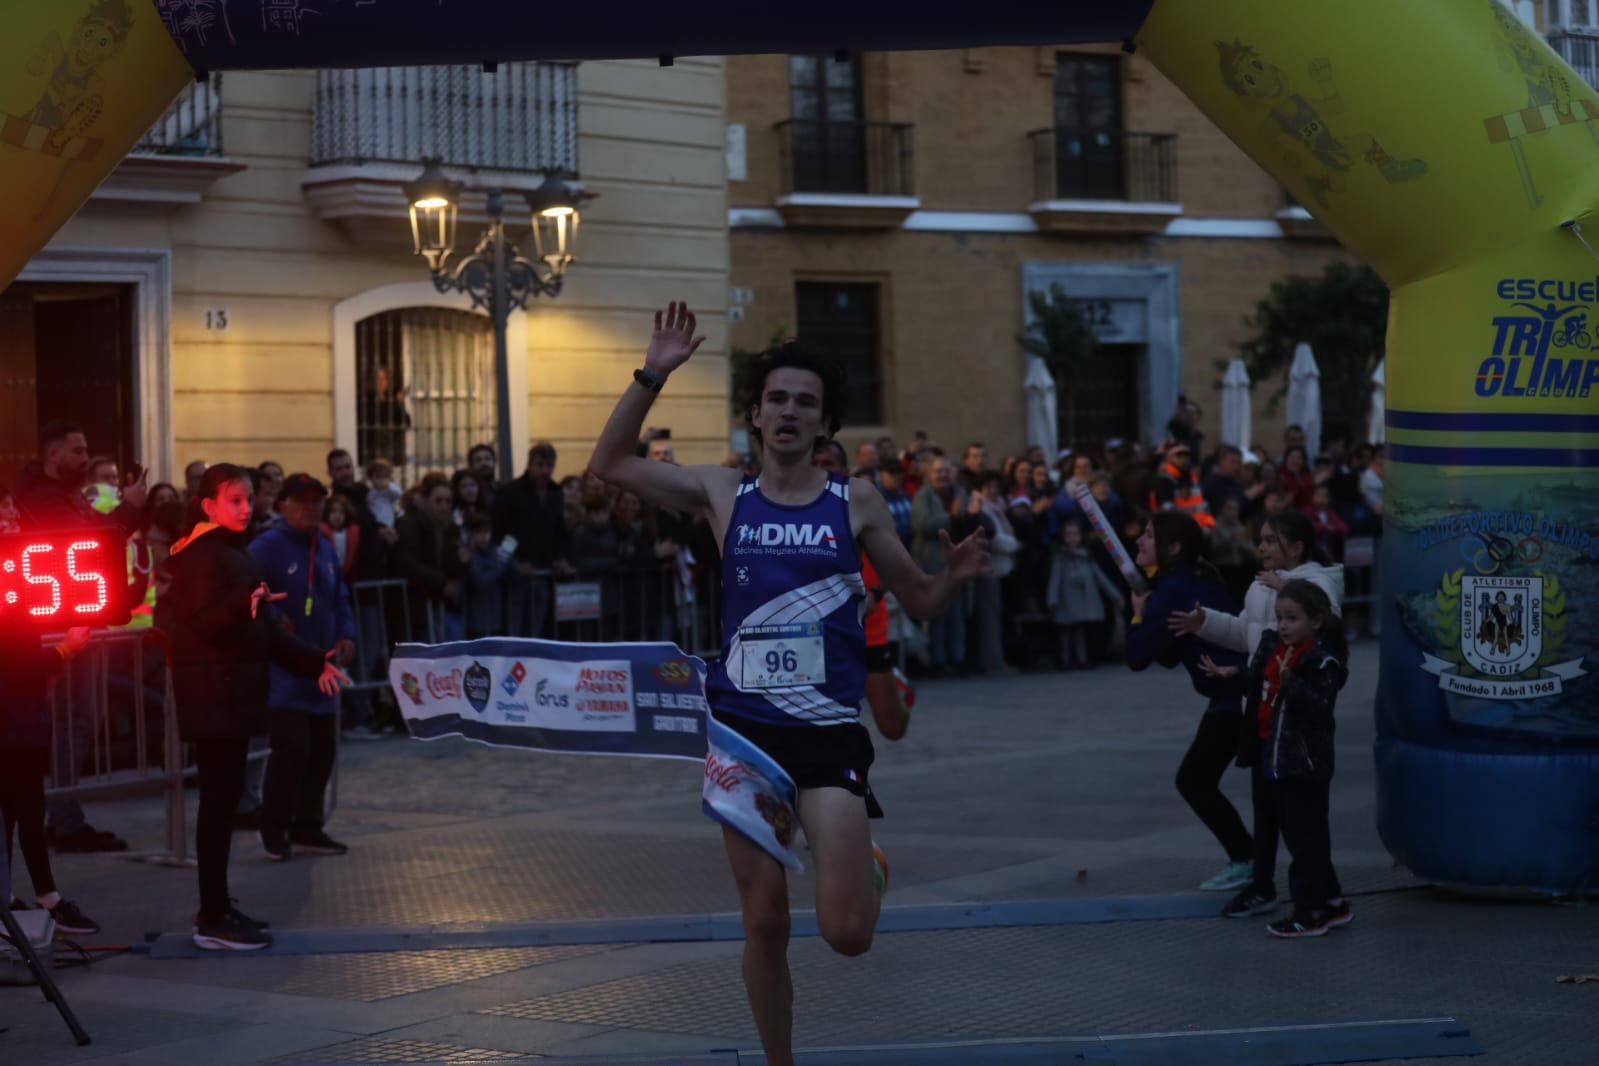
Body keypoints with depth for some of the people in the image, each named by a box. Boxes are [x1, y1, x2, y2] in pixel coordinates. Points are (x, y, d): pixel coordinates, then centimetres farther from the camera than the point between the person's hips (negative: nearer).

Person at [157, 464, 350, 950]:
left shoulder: (234, 552, 18)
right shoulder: (203, 555, -12)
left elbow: (263, 629, 21)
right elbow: (207, 623, -24)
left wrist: (312, 660, 17)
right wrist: (245, 601, -42)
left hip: (234, 692, 10)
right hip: (213, 694, -10)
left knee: (224, 797, 12)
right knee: (218, 798, -8)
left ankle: (217, 907, 19)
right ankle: (212, 920, -5)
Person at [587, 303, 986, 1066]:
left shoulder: (856, 503, 2)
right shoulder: (724, 494, 4)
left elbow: (919, 601, 8)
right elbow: (609, 464, 7)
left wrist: (955, 577, -14)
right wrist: (652, 376, -3)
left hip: (829, 729, -1)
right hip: (743, 727, 2)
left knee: (846, 933, -9)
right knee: (764, 923, 6)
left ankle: (871, 867, 27)